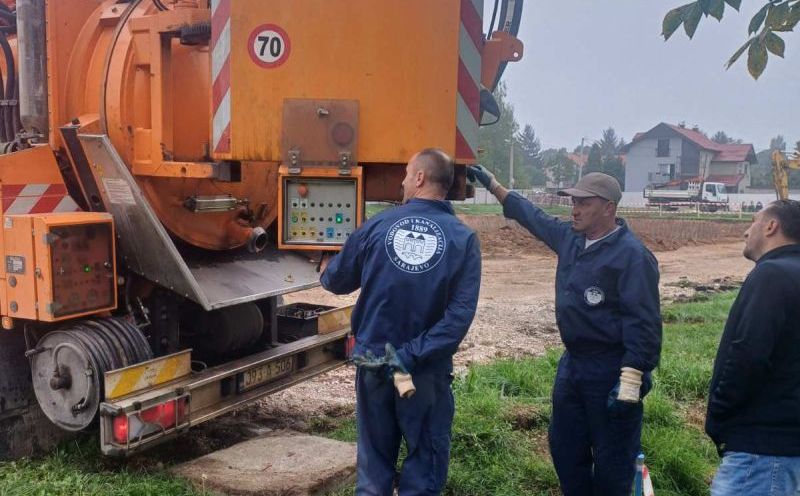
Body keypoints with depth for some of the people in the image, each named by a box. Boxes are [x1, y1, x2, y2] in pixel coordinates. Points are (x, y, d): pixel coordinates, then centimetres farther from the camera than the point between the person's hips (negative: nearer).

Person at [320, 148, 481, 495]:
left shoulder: (377, 225, -5)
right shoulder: (463, 239, -7)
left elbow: (337, 281, 7)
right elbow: (461, 313, -17)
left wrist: (325, 274, 29)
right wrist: (414, 355, -16)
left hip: (373, 362, 2)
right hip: (427, 369, -1)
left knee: (374, 462, 17)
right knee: (425, 464, 12)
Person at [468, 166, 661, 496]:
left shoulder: (631, 255, -19)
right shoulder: (569, 237, 5)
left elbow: (643, 324, -22)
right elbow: (532, 216, 22)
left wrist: (630, 382, -26)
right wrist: (492, 184, 23)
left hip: (612, 372, -8)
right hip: (572, 364, 8)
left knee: (612, 461, 5)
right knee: (565, 449, 19)